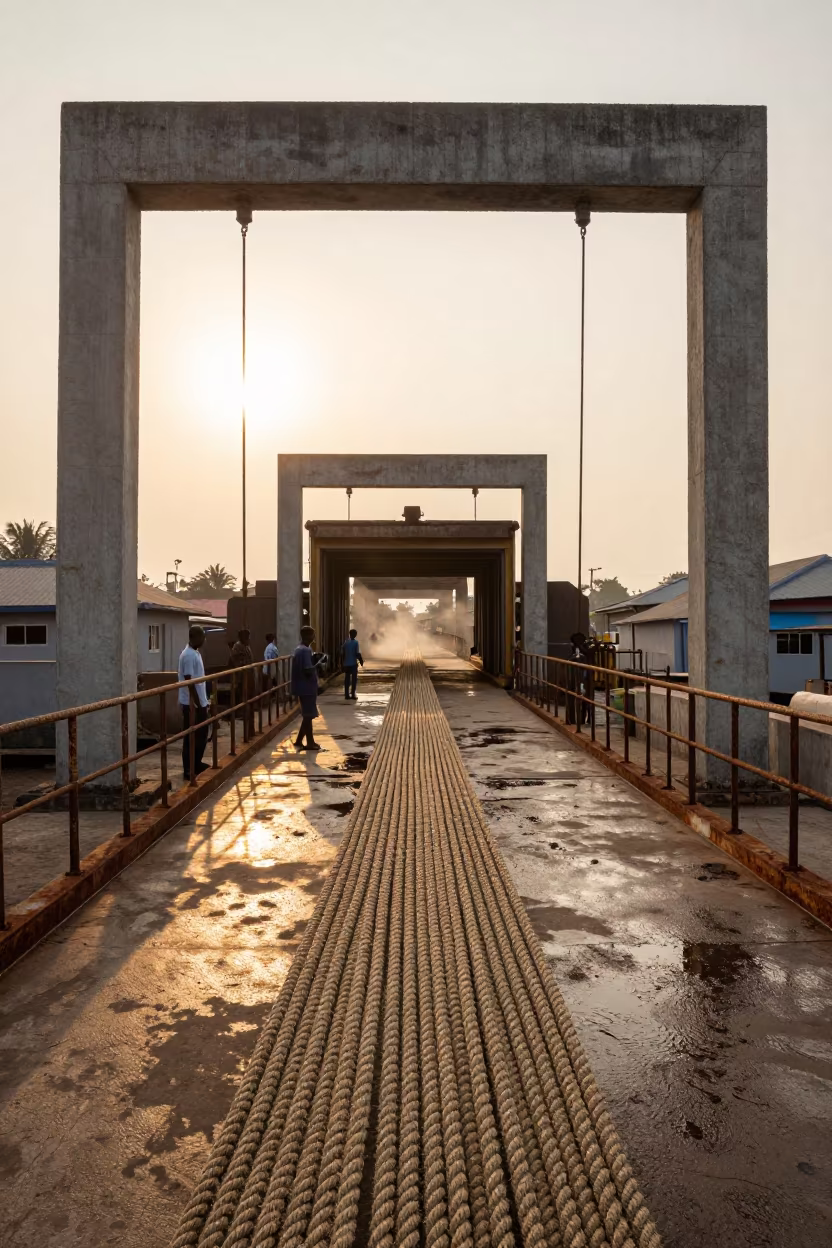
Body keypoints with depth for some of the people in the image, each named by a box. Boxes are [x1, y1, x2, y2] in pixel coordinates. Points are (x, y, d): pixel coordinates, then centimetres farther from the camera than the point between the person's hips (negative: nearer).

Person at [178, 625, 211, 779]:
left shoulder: (196, 653, 12)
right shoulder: (188, 655, -19)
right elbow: (189, 681, -22)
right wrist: (197, 703, -20)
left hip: (200, 702, 10)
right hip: (192, 703, -10)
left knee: (202, 735, 17)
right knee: (191, 737, -2)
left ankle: (197, 764, 29)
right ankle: (189, 770, 6)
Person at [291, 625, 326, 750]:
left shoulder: (299, 649, 12)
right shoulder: (306, 650, -18)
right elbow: (308, 670, -24)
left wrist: (315, 662, 12)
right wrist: (319, 663, -11)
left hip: (303, 687, 10)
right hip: (307, 687, -10)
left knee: (307, 715, 15)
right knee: (308, 715, 0)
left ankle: (299, 740, 18)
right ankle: (310, 742, 9)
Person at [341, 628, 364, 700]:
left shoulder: (346, 642, 5)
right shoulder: (355, 642, -9)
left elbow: (342, 654, 6)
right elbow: (357, 653, -13)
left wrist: (342, 664, 14)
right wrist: (361, 661, -1)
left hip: (346, 664, 4)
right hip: (353, 663, -4)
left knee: (347, 679, 8)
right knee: (354, 679, 2)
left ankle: (346, 694, 7)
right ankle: (353, 694, -1)